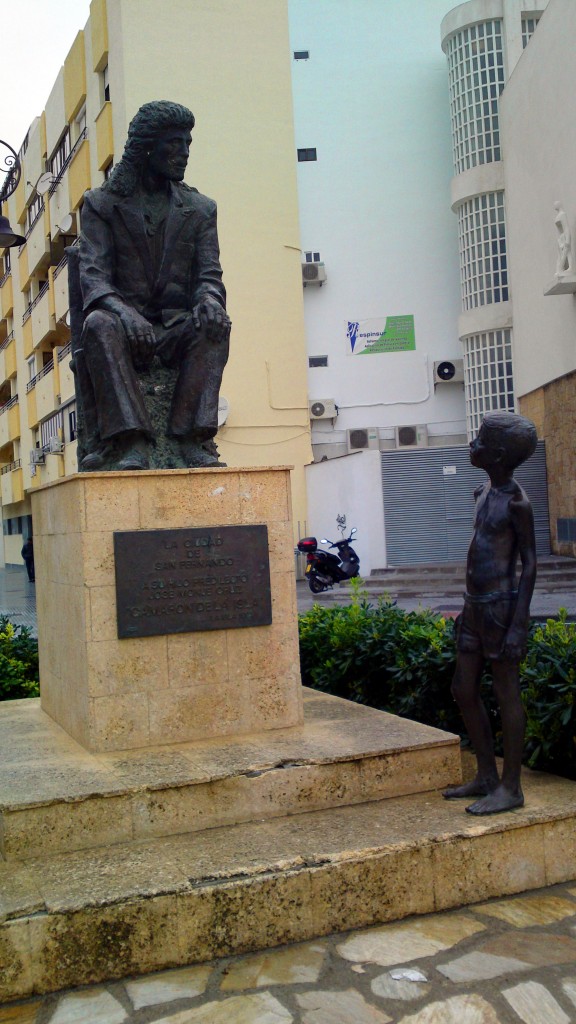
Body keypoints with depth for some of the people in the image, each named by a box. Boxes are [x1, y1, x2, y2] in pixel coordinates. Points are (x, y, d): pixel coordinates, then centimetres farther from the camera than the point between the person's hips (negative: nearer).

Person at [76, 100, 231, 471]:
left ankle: (193, 437, -34)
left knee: (215, 325, -31)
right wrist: (121, 309, -28)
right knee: (99, 324, -35)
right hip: (126, 327, -1)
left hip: (177, 329, 2)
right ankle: (132, 442, -39)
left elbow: (210, 275, 7)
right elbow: (92, 275, -4)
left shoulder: (200, 209, 16)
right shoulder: (102, 204, 9)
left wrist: (210, 300, -20)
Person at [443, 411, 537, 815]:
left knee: (507, 695, 0)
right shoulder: (484, 494, 13)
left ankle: (511, 787, 11)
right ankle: (487, 776, 25)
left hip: (502, 607, -9)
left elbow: (529, 564, -13)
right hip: (476, 606, 9)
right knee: (464, 691, 13)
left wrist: (518, 624, -18)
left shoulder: (516, 502, -12)